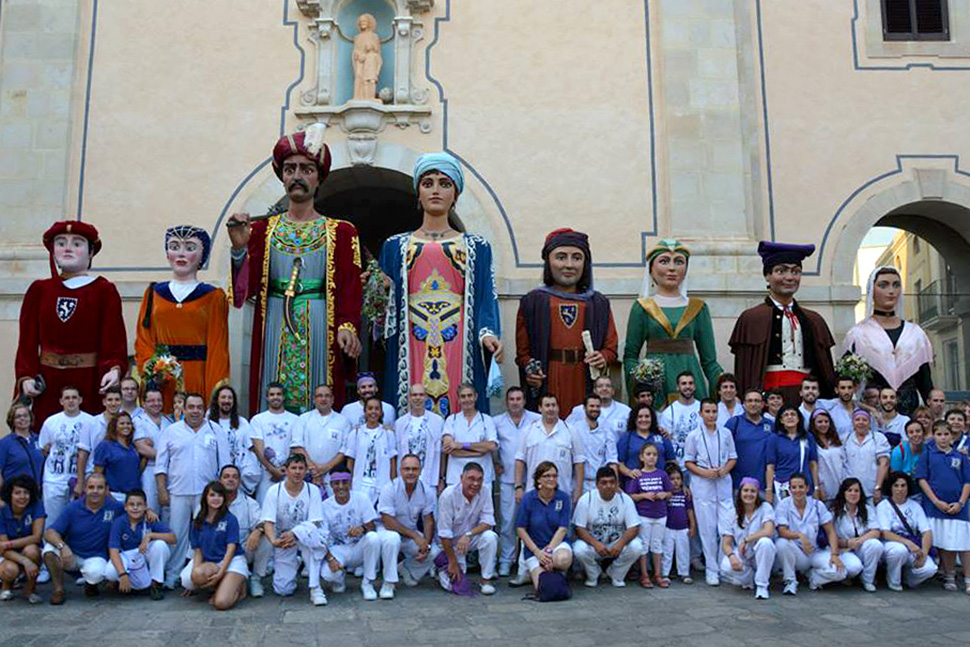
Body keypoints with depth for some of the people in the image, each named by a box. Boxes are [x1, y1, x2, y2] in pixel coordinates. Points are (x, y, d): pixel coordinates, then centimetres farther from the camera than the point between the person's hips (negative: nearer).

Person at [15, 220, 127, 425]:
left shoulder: (104, 291, 3)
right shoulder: (38, 290, 12)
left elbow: (113, 339, -5)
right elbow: (27, 341, 8)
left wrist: (114, 369, -22)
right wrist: (26, 377, -5)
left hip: (89, 384, -2)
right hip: (46, 384, 2)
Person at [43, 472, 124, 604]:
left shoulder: (115, 507, -5)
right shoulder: (73, 508, -8)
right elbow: (49, 533, -16)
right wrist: (63, 546, -37)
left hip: (95, 557, -1)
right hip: (71, 554, 1)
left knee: (95, 572, -35)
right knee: (49, 549, -29)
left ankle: (91, 584, 6)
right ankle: (58, 588, -7)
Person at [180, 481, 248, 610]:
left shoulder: (230, 519, -2)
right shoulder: (198, 523, 10)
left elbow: (231, 549, -8)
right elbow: (198, 551, 8)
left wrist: (220, 573, -20)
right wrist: (196, 571, -11)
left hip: (232, 562, -4)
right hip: (210, 564, 4)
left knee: (221, 603, -28)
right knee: (197, 574, -34)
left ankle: (238, 587, 4)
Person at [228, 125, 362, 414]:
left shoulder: (341, 233, 6)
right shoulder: (262, 230, 10)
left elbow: (350, 290, -1)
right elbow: (245, 289, 1)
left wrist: (347, 327, -18)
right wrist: (240, 248, -14)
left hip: (320, 333, -1)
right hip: (274, 334, 1)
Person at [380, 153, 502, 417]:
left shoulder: (477, 247, 11)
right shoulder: (395, 246, 14)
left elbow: (486, 299, 3)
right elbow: (386, 303, 13)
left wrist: (487, 333, -14)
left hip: (459, 350, 0)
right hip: (410, 351, 1)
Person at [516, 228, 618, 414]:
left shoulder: (599, 304, 12)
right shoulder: (532, 302, 5)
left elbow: (611, 348, 9)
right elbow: (522, 350, 3)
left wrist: (603, 359, -10)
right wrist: (529, 368, -15)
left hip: (585, 389, 2)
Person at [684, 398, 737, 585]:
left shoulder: (726, 434, 6)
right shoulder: (694, 436, 1)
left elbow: (733, 458, 11)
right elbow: (688, 461, 3)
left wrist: (724, 470, -8)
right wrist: (704, 472, -13)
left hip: (724, 484, 2)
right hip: (702, 485, -1)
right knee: (707, 528, 2)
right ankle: (711, 569, 11)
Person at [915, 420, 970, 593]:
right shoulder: (928, 454, 5)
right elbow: (922, 479, -1)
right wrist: (937, 501, -8)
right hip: (936, 506, -1)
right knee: (944, 543, 5)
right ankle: (949, 577, 18)